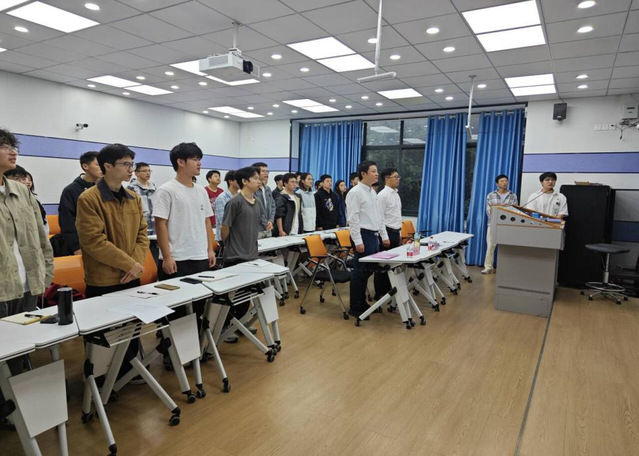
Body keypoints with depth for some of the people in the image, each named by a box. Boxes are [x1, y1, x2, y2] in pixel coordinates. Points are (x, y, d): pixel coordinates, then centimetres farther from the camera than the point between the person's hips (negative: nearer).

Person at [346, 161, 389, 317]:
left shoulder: (373, 192, 16)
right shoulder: (355, 192, -11)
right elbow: (353, 219, -17)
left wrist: (384, 236, 16)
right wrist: (358, 241, -21)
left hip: (374, 235, 8)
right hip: (364, 235, -8)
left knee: (367, 272, 14)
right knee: (360, 272, -2)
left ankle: (362, 303, 25)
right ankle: (355, 308, 9)